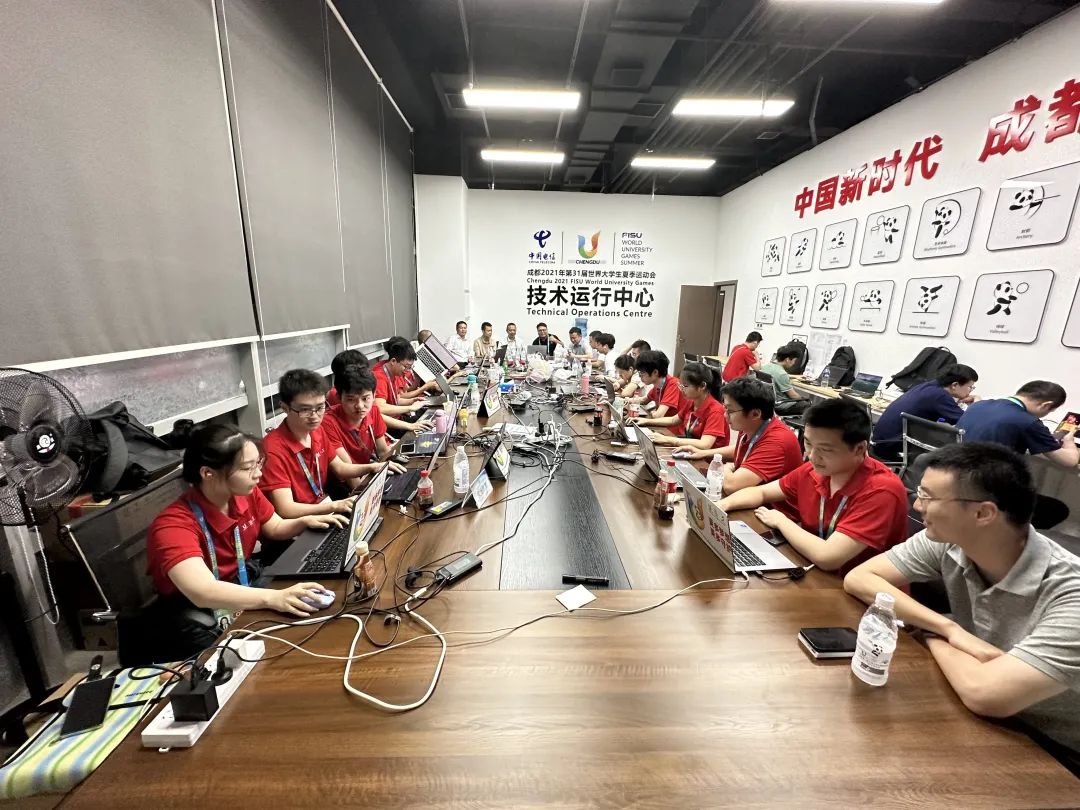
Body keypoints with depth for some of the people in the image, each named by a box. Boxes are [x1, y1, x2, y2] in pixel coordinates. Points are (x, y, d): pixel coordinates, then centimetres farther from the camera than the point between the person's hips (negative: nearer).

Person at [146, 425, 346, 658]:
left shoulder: (247, 493, -10)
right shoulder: (173, 525, -28)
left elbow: (275, 529, 9)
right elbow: (202, 592, -41)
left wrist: (304, 521, -11)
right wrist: (274, 598, -52)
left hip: (244, 585, 6)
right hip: (195, 615, -5)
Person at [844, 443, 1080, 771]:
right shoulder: (947, 542, -14)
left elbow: (983, 694, -36)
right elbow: (857, 578, -11)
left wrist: (935, 638, -16)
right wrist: (948, 628, -21)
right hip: (985, 727, 5)